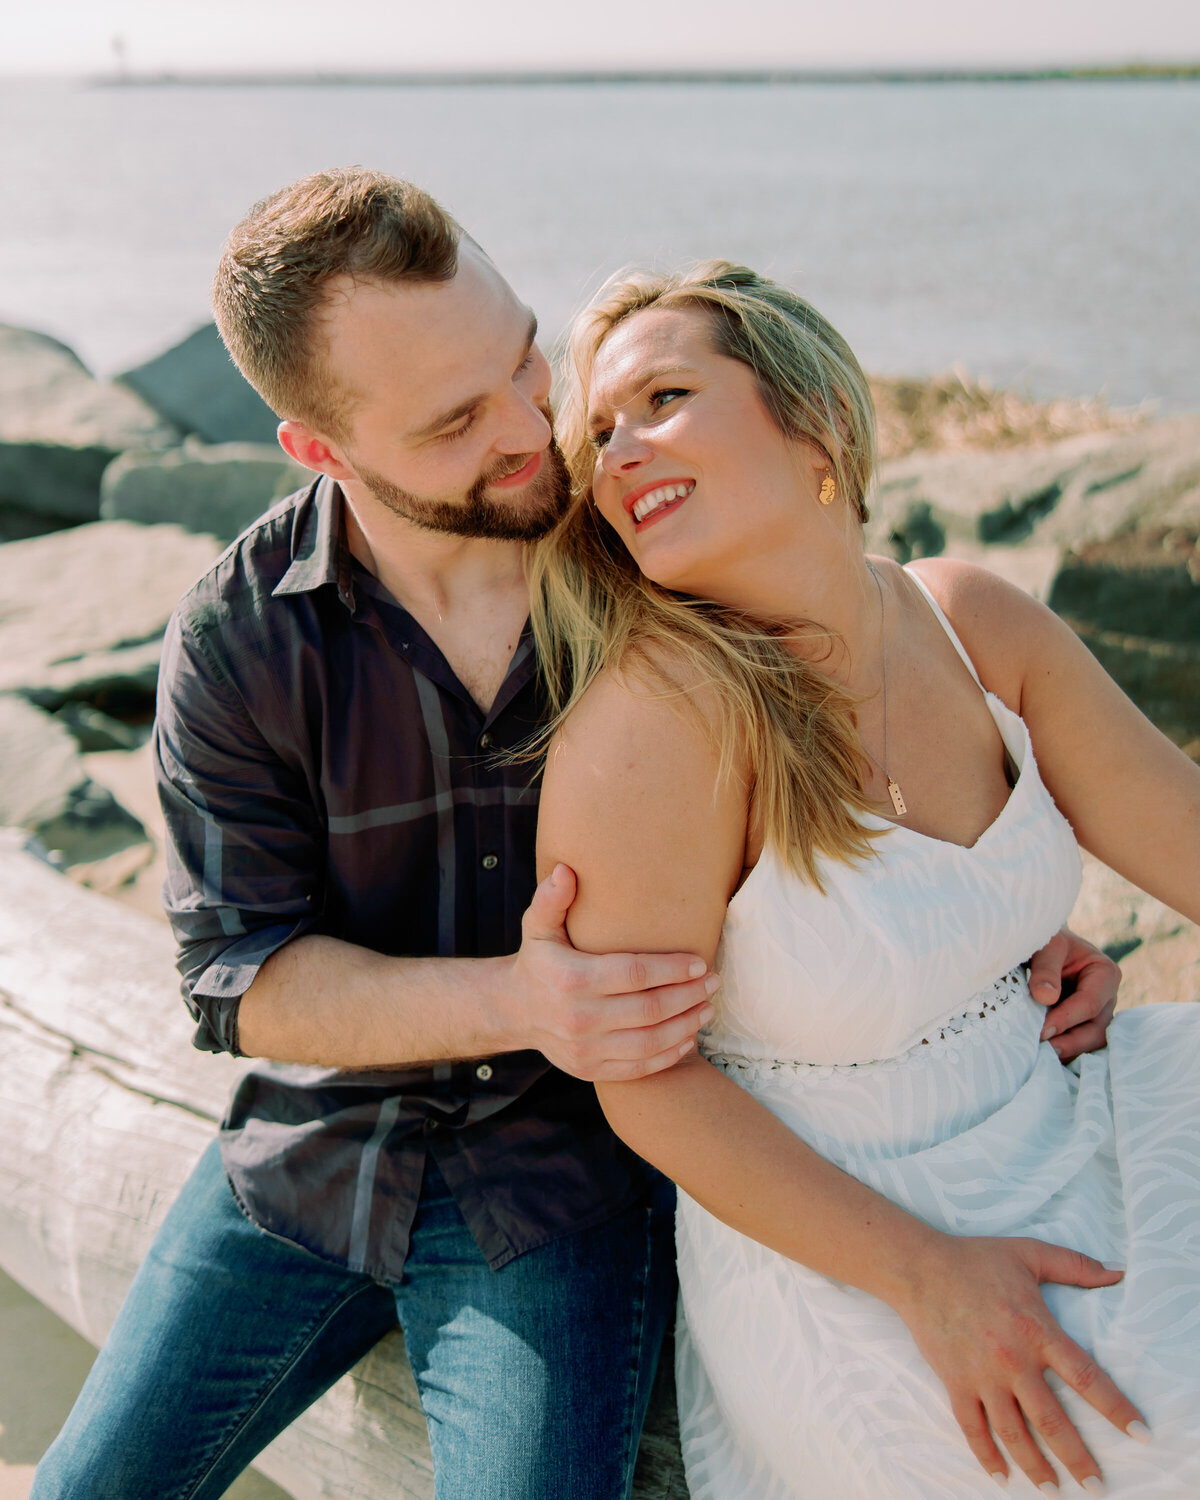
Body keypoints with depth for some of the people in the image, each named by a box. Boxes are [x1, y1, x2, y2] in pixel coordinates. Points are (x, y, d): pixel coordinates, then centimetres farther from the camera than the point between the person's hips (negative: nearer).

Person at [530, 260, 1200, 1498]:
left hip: (1054, 1138, 7)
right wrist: (924, 1276, -21)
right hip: (832, 1254, -6)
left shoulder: (974, 622, -4)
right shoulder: (658, 716, -23)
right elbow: (646, 1079, -17)